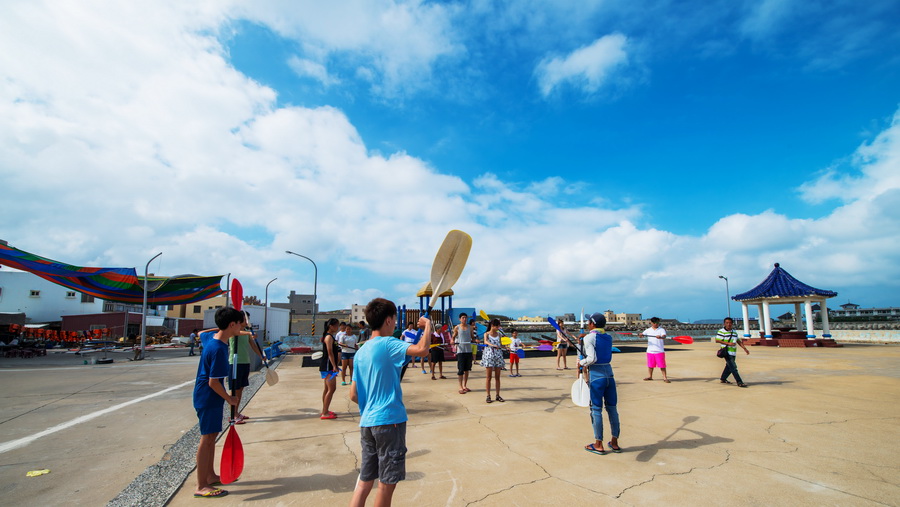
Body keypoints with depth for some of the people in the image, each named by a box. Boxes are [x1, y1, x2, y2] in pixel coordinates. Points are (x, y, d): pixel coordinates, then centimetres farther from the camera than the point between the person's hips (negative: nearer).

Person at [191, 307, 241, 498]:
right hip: (209, 398, -10)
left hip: (208, 397, 10)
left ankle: (210, 475, 30)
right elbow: (213, 383, -26)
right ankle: (201, 487, 9)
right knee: (207, 439, -1)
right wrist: (229, 399, -14)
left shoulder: (211, 336, 0)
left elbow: (200, 334, 26)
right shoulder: (219, 349, -28)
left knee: (211, 436, 18)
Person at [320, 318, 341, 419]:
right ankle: (324, 413, -9)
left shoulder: (330, 336, 16)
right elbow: (330, 353, -22)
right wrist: (334, 366, -26)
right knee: (332, 389, -11)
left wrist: (335, 366, 24)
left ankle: (324, 411, 26)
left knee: (327, 389, 17)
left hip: (329, 366, 11)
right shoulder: (329, 337, -15)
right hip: (327, 366, -11)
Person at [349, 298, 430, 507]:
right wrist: (427, 325, -12)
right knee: (387, 483, 8)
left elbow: (354, 395, 11)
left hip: (367, 422, 7)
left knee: (365, 481, 16)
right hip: (389, 420, -7)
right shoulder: (388, 344, -12)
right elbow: (422, 350, -28)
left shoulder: (361, 352, 10)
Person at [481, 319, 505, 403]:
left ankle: (497, 395, 13)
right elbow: (486, 341, -23)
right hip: (489, 356, -4)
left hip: (498, 356, 4)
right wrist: (492, 345, -41)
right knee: (489, 377, 0)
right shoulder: (487, 334, -3)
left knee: (497, 377, 6)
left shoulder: (498, 334, 11)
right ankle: (488, 396, 6)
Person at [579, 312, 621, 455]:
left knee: (596, 409, 2)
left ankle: (598, 445, 9)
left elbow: (592, 358, -20)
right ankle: (614, 442, 22)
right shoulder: (608, 338, 9)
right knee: (612, 408, 13)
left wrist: (581, 362, -2)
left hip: (596, 375, -6)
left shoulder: (589, 338, -10)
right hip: (609, 373, 6)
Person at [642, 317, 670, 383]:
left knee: (662, 365, -3)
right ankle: (650, 376, 24)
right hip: (650, 351, 3)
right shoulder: (648, 330, 8)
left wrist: (660, 337, -41)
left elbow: (664, 336, -18)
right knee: (650, 365, 11)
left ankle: (665, 378, 5)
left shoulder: (662, 330, -1)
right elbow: (642, 334, 0)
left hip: (660, 351, -3)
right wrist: (641, 334, -24)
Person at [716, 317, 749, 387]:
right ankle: (739, 382, -9)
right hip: (727, 352, -8)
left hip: (733, 353, 8)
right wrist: (728, 343, -18)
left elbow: (738, 341, 21)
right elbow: (717, 340, -12)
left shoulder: (734, 332, 16)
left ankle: (723, 379, 29)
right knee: (733, 367, -10)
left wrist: (744, 348, 12)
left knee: (729, 367, 15)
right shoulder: (721, 331, -7)